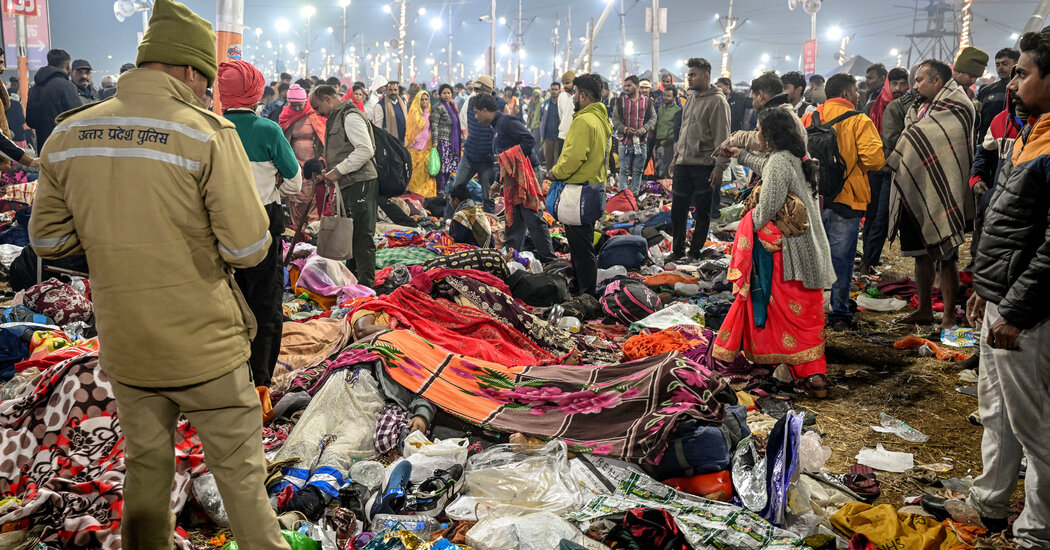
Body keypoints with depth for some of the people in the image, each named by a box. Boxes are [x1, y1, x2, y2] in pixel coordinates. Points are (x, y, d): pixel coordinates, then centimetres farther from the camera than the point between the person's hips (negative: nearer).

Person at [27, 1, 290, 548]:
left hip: (123, 345, 5)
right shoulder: (207, 133, -16)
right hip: (205, 346, -4)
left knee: (144, 468, 20)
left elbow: (48, 240, 6)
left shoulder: (68, 134, -1)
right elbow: (248, 248, -18)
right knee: (240, 470, 10)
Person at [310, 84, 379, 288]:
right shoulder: (336, 118, 22)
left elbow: (365, 150, -22)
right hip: (349, 186, 10)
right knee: (351, 235, 16)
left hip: (361, 184, -10)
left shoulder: (350, 116, -10)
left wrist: (338, 171, -19)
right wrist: (329, 172, 15)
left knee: (363, 236, -8)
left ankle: (366, 284, -6)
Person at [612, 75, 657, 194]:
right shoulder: (620, 101, 5)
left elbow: (653, 118, 9)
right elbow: (615, 119, 4)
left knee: (638, 170, 8)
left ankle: (635, 193, 17)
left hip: (641, 141, 1)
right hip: (625, 140, -1)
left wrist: (645, 128, -9)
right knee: (624, 170, 0)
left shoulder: (647, 101, 6)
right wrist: (624, 129, -13)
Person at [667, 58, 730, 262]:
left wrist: (719, 167, -18)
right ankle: (677, 250, 20)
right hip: (684, 164, 7)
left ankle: (695, 251, 12)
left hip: (704, 165, -7)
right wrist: (676, 157, 20)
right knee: (677, 209, 9)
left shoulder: (717, 101, -9)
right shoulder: (691, 99, 16)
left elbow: (722, 138, -13)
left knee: (702, 212, 3)